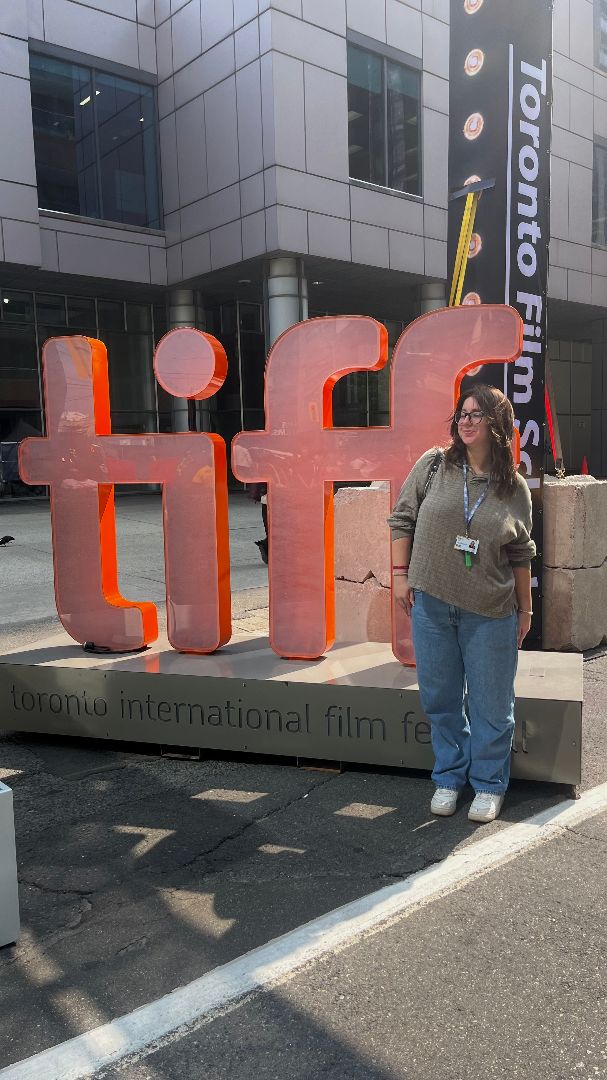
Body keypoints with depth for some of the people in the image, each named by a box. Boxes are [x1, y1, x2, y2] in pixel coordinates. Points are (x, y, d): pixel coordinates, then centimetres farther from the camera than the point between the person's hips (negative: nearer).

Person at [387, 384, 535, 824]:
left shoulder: (514, 488, 0)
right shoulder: (434, 465, -2)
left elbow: (521, 555, 7)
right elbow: (403, 518, 5)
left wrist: (525, 609, 10)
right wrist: (401, 573, 0)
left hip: (489, 613, 0)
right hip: (430, 605, 1)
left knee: (491, 704, 9)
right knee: (440, 698, 13)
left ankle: (489, 785, 29)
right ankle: (449, 777, 32)